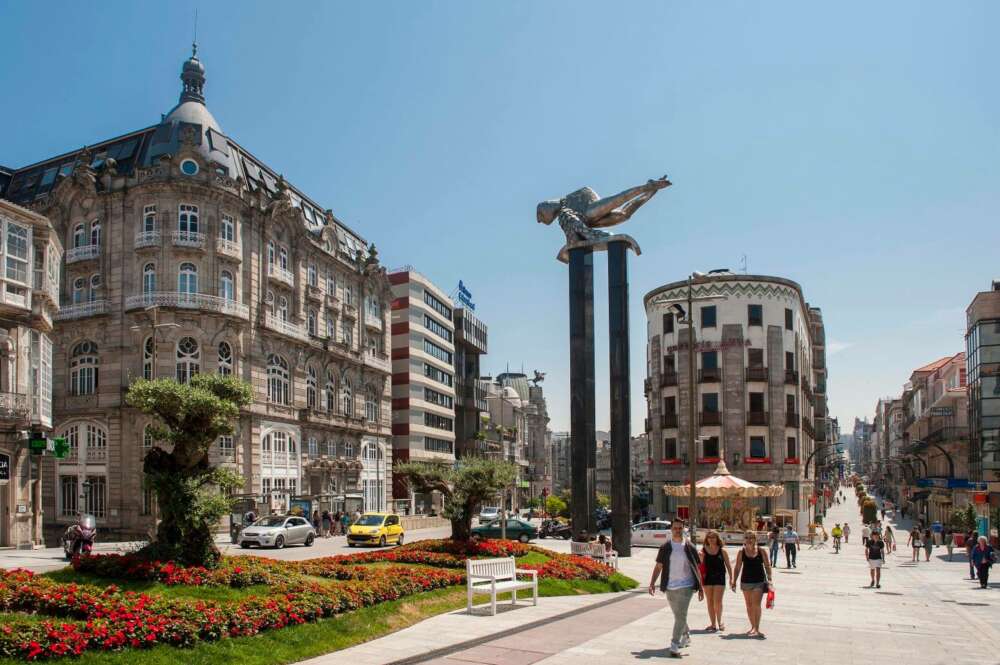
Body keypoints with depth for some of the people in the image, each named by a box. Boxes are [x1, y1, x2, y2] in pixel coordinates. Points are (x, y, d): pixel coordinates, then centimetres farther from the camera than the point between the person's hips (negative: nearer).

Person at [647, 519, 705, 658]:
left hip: (686, 586, -3)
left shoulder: (690, 547, 0)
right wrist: (652, 583, -6)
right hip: (670, 587, 3)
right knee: (678, 616, 17)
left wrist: (701, 587, 5)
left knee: (681, 616, -13)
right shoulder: (665, 547, 3)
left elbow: (696, 569, 6)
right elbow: (658, 566, 4)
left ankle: (674, 646, -13)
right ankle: (686, 636, 41)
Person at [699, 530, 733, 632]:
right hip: (708, 578, 2)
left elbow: (728, 565, 4)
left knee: (717, 602, -7)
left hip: (719, 578, -2)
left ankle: (719, 622, 14)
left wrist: (731, 579, 2)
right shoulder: (703, 550, 2)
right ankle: (713, 624, 17)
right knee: (710, 602, 7)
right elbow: (700, 565, 6)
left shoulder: (722, 551, -1)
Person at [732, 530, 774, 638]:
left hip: (759, 581, -3)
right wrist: (734, 581, 1)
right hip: (746, 581, 3)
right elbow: (737, 568, 5)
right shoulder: (741, 552, 1)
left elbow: (767, 566, 2)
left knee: (756, 605, -13)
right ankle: (753, 627, 24)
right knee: (749, 606, 10)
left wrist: (769, 579, -5)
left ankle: (756, 629, -11)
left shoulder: (761, 551, -3)